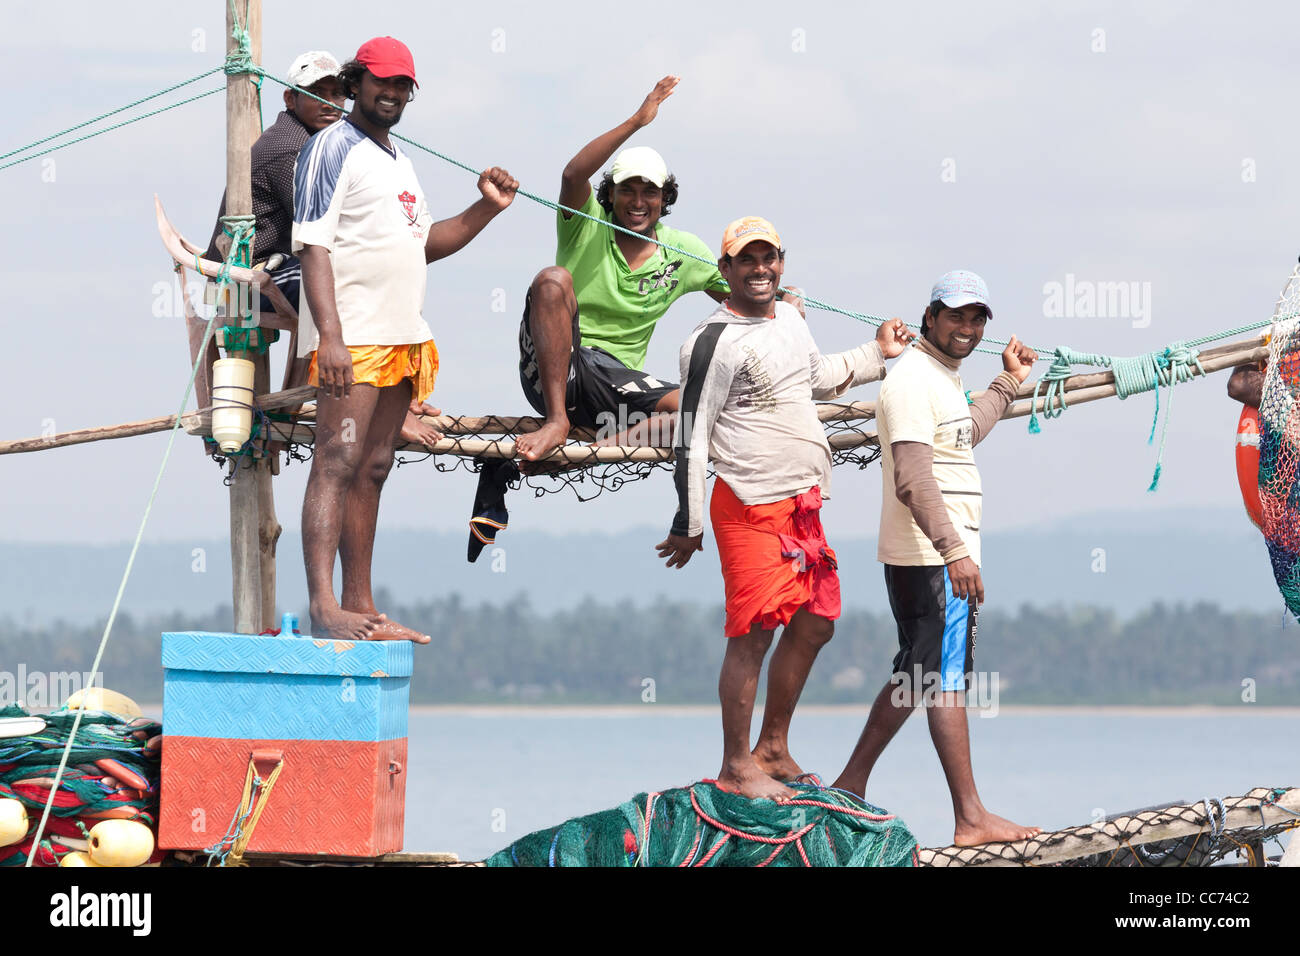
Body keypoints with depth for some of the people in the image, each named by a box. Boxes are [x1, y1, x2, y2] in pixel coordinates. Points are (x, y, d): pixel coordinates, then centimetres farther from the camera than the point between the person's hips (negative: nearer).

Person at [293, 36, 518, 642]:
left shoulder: (397, 160, 22)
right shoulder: (333, 148, -5)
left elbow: (423, 243, 29)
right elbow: (314, 245, -14)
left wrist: (485, 209, 15)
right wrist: (330, 336, -23)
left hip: (401, 337, 9)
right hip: (351, 338, -9)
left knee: (372, 469, 9)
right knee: (338, 463, -15)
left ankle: (359, 605, 11)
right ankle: (322, 606, -23)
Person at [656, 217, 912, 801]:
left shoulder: (789, 318, 13)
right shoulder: (716, 342, -13)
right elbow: (691, 434, -12)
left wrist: (876, 355, 32)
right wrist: (689, 523, -12)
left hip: (803, 505, 9)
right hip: (753, 507, -9)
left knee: (814, 625, 13)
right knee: (754, 633, -8)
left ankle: (773, 751, 25)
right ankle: (736, 768, -1)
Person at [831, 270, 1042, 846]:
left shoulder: (944, 378, 18)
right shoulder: (913, 380, -14)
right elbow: (913, 480, -24)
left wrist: (1008, 382, 44)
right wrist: (955, 551, -29)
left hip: (945, 557, 11)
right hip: (932, 560, -11)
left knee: (916, 677, 16)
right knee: (947, 680, -10)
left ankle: (851, 785, 22)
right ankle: (971, 819, -10)